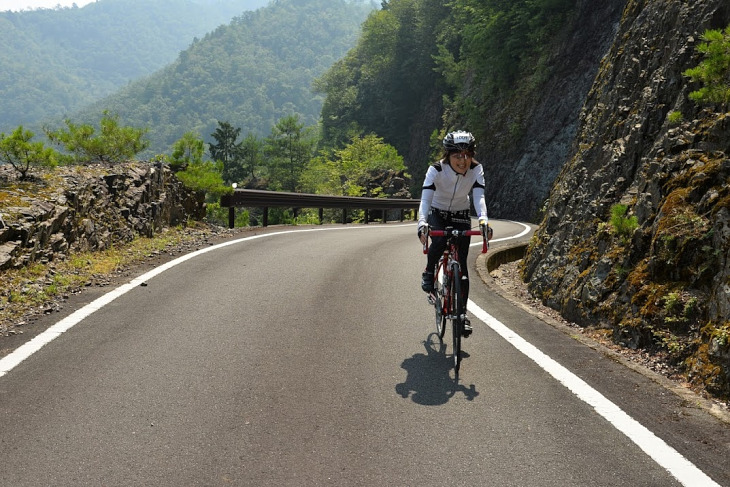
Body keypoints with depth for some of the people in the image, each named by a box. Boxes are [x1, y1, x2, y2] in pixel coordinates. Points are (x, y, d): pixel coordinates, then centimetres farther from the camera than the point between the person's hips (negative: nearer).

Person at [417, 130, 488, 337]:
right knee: (439, 242, -34)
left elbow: (479, 197, -32)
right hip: (438, 214, -2)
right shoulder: (436, 170, -27)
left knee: (461, 264, -7)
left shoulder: (476, 170, -21)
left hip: (461, 216, 2)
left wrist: (483, 219, -52)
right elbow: (425, 199, -36)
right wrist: (422, 223, -54)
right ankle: (428, 273, -3)